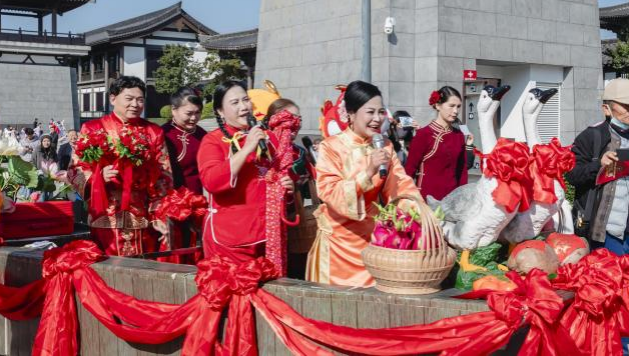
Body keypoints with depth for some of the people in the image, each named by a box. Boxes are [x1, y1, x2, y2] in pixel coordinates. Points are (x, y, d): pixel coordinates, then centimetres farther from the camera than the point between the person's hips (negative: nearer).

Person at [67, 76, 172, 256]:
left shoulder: (153, 133, 10)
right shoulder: (93, 129, 5)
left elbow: (163, 177, 8)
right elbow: (75, 170, 2)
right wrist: (99, 175, -17)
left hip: (143, 220, 2)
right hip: (106, 220, -1)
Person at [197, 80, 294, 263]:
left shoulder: (268, 138, 9)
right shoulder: (212, 140, -4)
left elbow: (281, 176, 24)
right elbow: (211, 182, -21)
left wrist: (288, 186, 2)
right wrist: (247, 148, -21)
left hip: (267, 233, 5)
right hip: (229, 238, -4)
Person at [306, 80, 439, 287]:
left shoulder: (385, 147, 4)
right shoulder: (330, 147, -11)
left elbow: (401, 184, -3)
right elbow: (330, 192, -21)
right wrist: (368, 172, -32)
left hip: (372, 234, 4)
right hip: (339, 237, -4)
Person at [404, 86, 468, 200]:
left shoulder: (459, 135, 8)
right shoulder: (423, 134, -8)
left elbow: (462, 169, 12)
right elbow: (410, 169, -6)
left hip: (452, 196, 5)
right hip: (427, 197, -5)